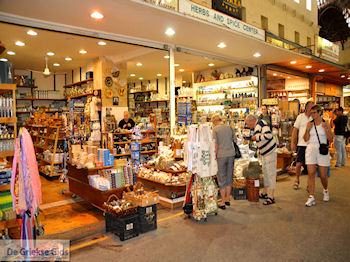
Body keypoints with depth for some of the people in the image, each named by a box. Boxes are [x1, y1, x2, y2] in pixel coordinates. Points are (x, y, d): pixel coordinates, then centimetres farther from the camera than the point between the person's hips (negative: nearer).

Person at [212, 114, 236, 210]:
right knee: (229, 177, 15)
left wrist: (214, 156, -3)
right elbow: (235, 141, 13)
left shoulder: (215, 129, -7)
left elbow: (215, 144, -10)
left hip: (221, 155, -5)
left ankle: (223, 203, 11)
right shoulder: (229, 127, 7)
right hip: (231, 154, 5)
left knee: (221, 179, 4)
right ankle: (227, 199, 28)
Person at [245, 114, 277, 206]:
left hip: (270, 152, -10)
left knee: (271, 174, -4)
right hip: (264, 153, 10)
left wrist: (256, 137, -19)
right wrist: (254, 138, 8)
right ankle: (265, 193, 32)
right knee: (265, 172, 18)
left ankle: (271, 197, 3)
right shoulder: (257, 126, 12)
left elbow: (268, 135, -29)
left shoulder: (261, 123, -16)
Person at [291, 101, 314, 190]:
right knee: (298, 164, -3)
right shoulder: (300, 117, 3)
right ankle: (297, 180, 22)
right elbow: (295, 130, 5)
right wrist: (292, 142, 0)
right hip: (302, 144, -1)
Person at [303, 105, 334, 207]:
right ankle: (311, 197, 0)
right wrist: (308, 130, -10)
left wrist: (326, 129, -13)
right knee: (311, 173, -4)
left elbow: (331, 139, 0)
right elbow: (306, 139, 4)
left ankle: (325, 190, 37)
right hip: (311, 150, 1)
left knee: (323, 175, 5)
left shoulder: (326, 124, 2)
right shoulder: (309, 124, 6)